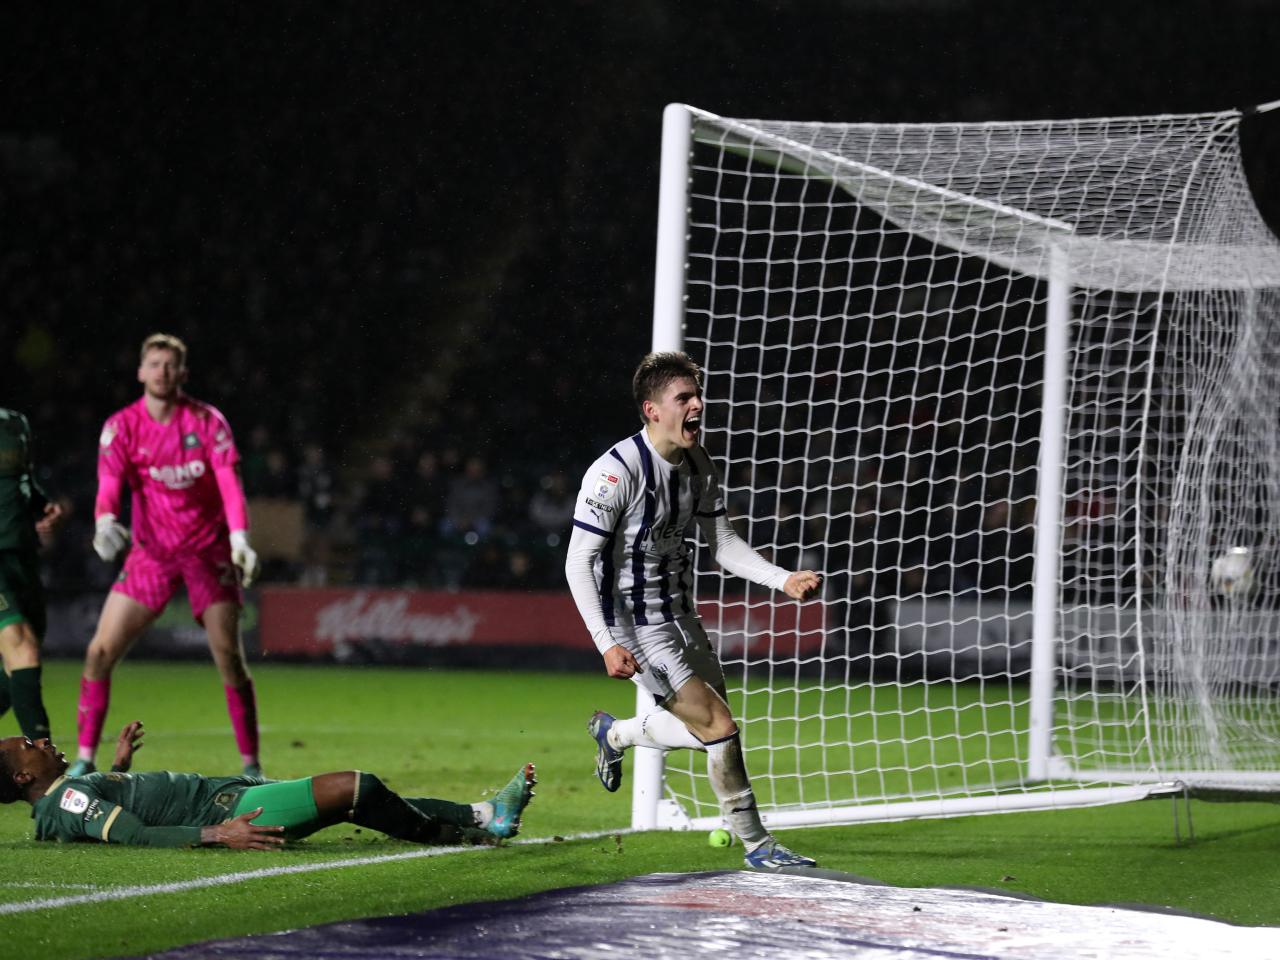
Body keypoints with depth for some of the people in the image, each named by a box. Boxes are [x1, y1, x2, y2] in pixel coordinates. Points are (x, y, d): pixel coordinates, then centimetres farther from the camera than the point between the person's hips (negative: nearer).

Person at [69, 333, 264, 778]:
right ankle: (84, 760, 1)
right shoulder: (121, 426, -4)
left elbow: (229, 482, -14)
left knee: (230, 658, -8)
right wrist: (105, 524, -37)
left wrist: (240, 538, -30)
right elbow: (109, 487, -14)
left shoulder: (207, 421, -6)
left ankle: (251, 766, 3)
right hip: (150, 553, 1)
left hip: (209, 551, -1)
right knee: (100, 652, -9)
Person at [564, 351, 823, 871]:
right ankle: (756, 844, 2)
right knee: (719, 728, -12)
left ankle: (613, 733, 38)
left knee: (709, 728, 12)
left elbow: (723, 543, 12)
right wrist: (608, 643, -29)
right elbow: (578, 562, -21)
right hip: (634, 625, -8)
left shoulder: (698, 465, 2)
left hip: (678, 611, 8)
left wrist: (783, 580, -3)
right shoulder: (615, 471, -22)